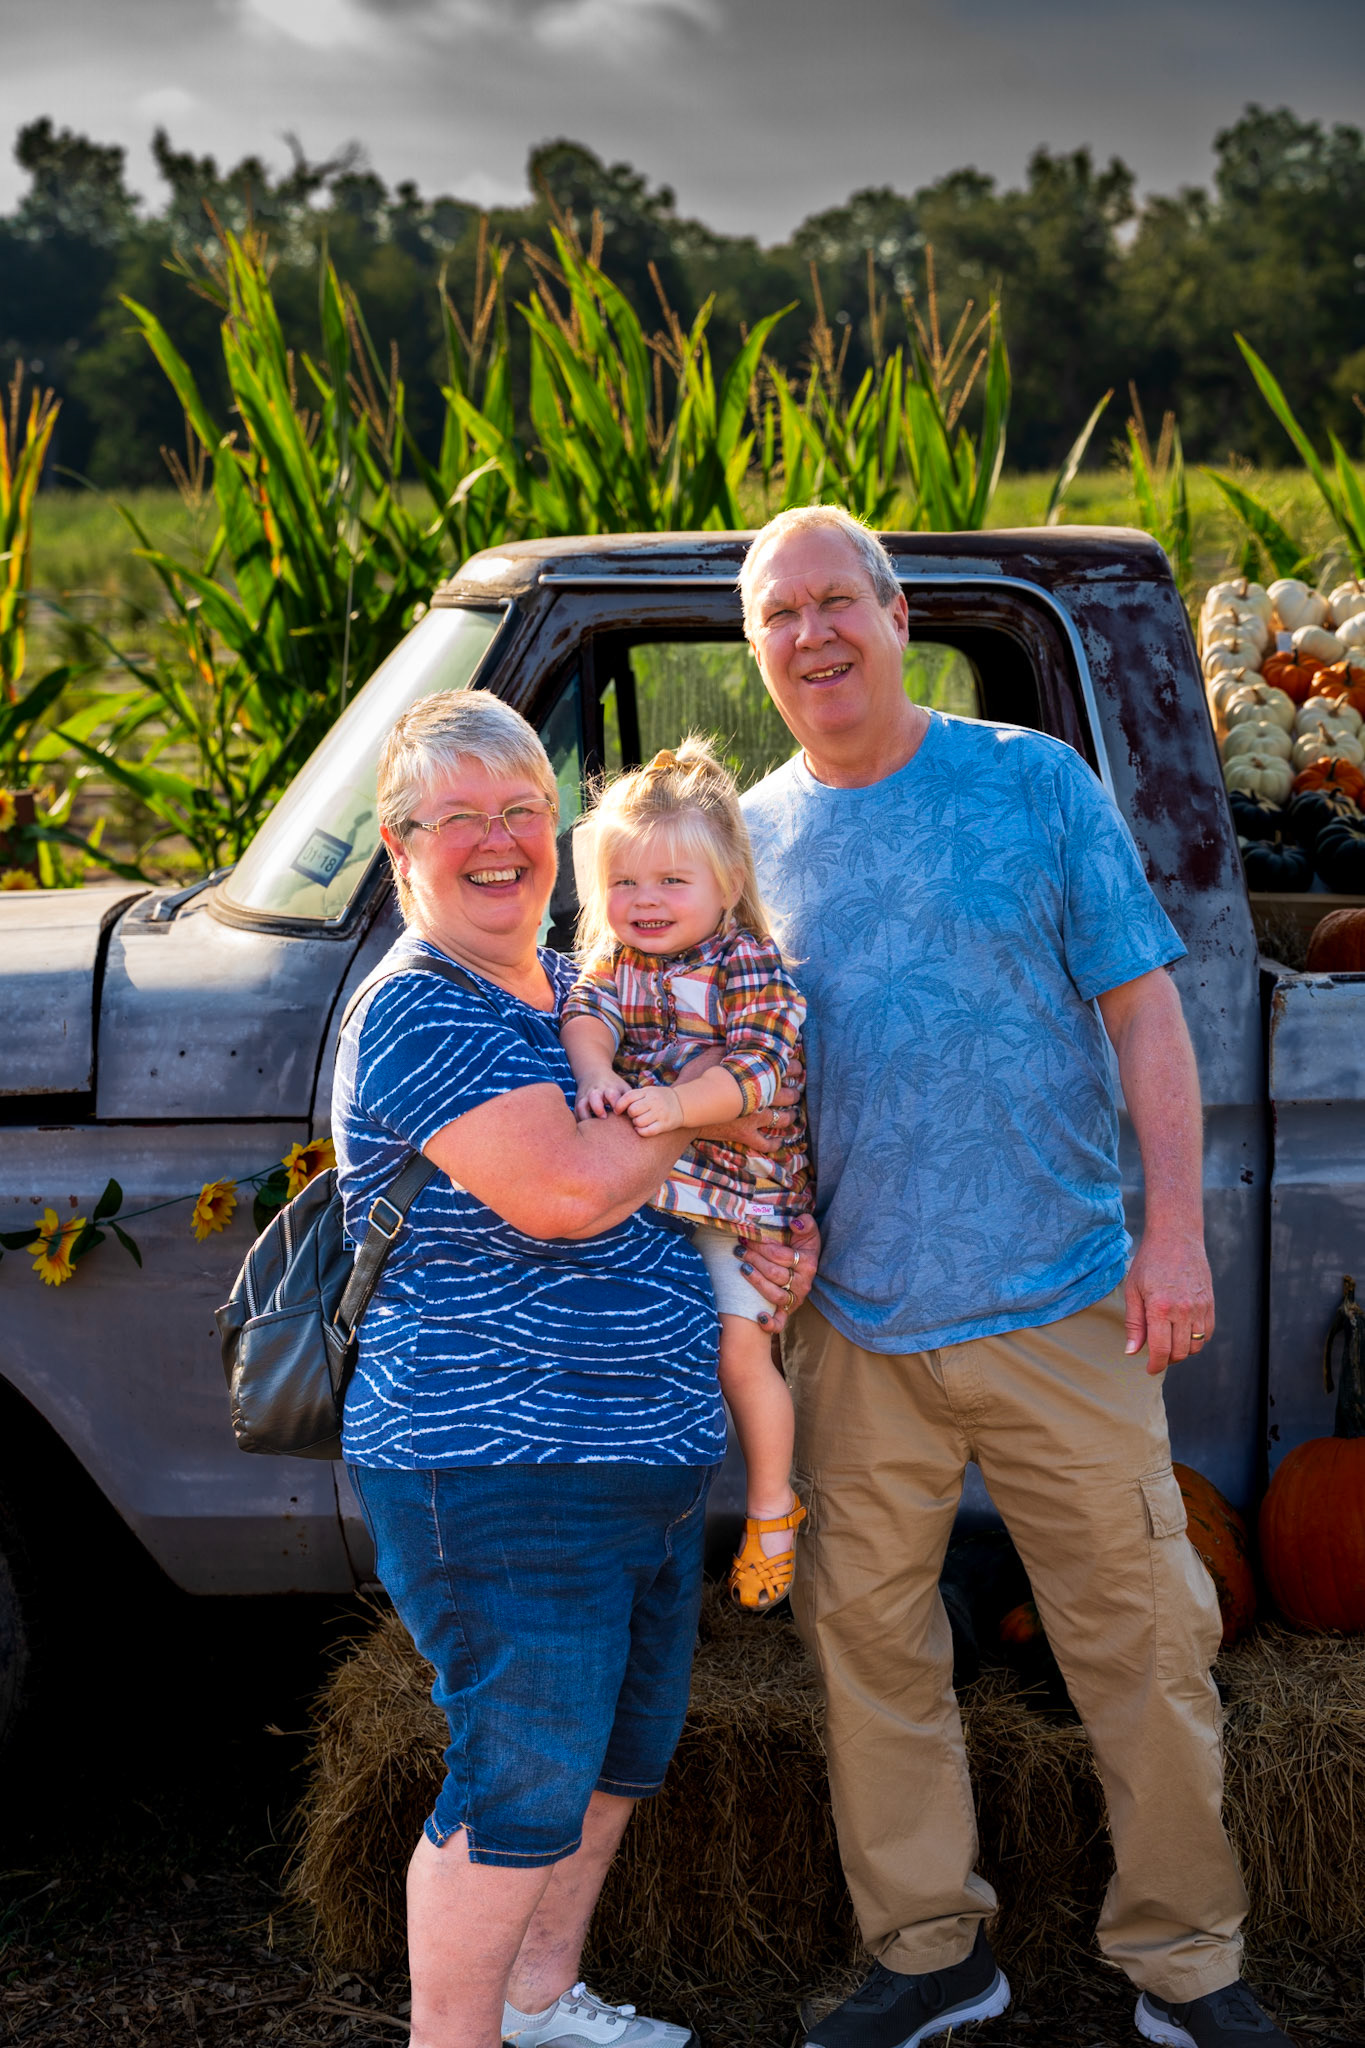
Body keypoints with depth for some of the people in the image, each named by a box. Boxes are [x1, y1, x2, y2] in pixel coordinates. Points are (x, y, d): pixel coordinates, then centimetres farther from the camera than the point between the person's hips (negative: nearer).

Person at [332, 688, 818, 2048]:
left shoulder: (582, 992, 12)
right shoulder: (419, 1015, -16)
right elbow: (563, 1190, -29)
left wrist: (771, 1235, 3)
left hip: (651, 1461, 10)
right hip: (495, 1477, -9)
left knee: (621, 1750, 21)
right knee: (523, 1784, -3)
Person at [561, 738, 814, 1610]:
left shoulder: (751, 966, -12)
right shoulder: (615, 958, 4)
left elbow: (758, 1067, -23)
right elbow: (586, 1013, -13)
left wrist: (674, 1103, -38)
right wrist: (596, 1073, -35)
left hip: (738, 1188, -5)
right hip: (633, 1191, 5)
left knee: (740, 1347, -2)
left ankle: (772, 1504, 16)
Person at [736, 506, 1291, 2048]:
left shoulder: (1035, 784, 0)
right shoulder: (749, 837, 7)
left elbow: (1142, 1009, -1)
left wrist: (1176, 1231, -9)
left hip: (1059, 1302, -2)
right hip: (855, 1326, 3)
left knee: (1142, 1632, 3)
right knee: (865, 1638, 9)